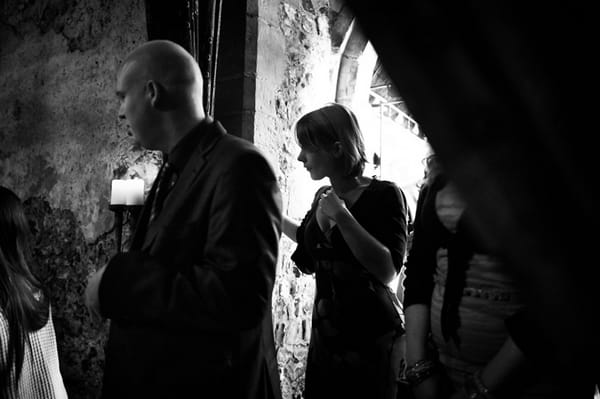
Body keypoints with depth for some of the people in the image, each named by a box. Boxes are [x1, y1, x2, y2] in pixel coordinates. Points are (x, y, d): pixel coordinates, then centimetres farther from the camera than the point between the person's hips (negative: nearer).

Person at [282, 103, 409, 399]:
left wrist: (341, 215, -25)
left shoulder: (384, 195, -15)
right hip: (325, 330, 6)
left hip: (369, 337, -6)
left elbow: (387, 272, -26)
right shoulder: (322, 196, 4)